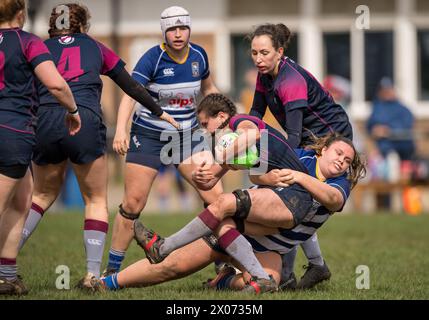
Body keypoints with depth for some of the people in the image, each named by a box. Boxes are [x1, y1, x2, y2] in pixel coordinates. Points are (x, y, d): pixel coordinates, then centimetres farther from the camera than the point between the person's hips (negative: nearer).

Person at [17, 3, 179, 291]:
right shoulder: (95, 47, 22)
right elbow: (131, 86, 25)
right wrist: (159, 112, 36)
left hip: (44, 122, 2)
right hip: (85, 122, -2)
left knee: (43, 194, 23)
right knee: (97, 200, 14)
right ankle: (93, 274, 0)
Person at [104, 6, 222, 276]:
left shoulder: (199, 56, -1)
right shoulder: (153, 58, -16)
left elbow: (208, 88, 19)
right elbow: (130, 94, -25)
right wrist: (121, 129, -39)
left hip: (187, 136, 4)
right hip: (149, 137, -4)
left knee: (215, 196, -8)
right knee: (133, 203, -7)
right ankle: (112, 269, 6)